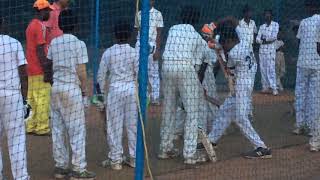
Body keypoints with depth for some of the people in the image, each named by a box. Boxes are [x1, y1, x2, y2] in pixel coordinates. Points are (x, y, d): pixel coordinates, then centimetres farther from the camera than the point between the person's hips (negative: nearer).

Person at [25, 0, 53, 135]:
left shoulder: (30, 26, 16)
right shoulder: (40, 26, -13)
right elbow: (40, 50, -19)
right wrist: (47, 70, -19)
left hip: (32, 71, 10)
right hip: (40, 70, -10)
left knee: (34, 99, 12)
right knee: (43, 99, -6)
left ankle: (32, 126, 15)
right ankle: (42, 128, -4)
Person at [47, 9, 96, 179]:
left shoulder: (54, 43, 5)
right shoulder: (78, 43, -10)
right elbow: (81, 71, -10)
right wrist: (84, 89, 0)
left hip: (56, 88, 6)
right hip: (72, 88, -5)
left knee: (58, 129, 10)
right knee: (77, 129, 0)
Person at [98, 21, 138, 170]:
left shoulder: (108, 52, -5)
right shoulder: (134, 52, -5)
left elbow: (101, 75, -1)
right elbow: (140, 75, -5)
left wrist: (102, 91, 11)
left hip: (114, 90, -1)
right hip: (131, 89, 1)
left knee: (115, 125, 5)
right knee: (133, 124, 11)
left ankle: (115, 159, 9)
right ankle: (134, 157, 19)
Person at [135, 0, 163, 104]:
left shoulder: (157, 14, -1)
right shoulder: (139, 14, 10)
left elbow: (159, 33, -3)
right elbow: (137, 30, 15)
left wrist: (157, 50, -9)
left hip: (152, 45, -4)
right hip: (140, 45, 4)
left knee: (153, 72, -1)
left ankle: (155, 97, 4)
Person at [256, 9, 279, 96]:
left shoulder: (275, 25, 2)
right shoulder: (262, 26, 14)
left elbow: (274, 37, -11)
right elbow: (257, 39, 4)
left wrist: (264, 39, -6)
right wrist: (266, 40, -13)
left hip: (270, 50, -5)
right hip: (262, 50, 5)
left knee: (271, 69, -11)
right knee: (263, 69, 3)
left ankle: (274, 88, -13)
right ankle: (265, 87, 8)